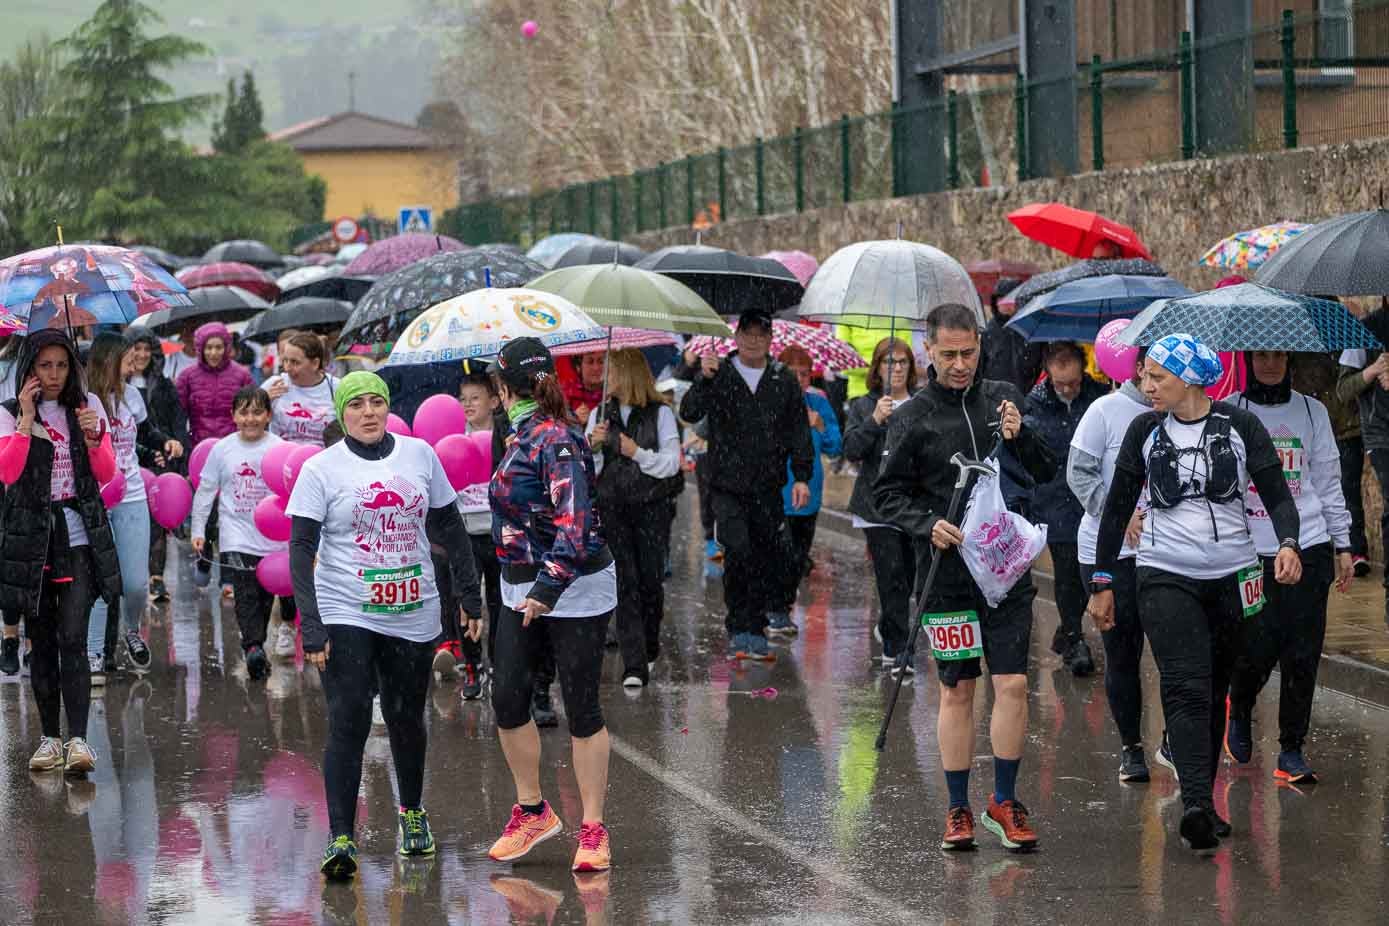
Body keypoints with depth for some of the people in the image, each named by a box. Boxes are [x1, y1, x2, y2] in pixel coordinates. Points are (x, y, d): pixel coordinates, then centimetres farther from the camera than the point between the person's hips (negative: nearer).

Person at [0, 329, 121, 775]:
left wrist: (92, 436, -12)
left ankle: (78, 739, -17)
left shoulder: (88, 406, 7)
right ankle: (50, 738, 14)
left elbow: (106, 475, 5)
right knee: (42, 642, 5)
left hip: (80, 537, 0)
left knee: (73, 639, -12)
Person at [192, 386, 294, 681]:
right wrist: (198, 530, 6)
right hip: (237, 535, -1)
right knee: (247, 593, -14)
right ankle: (253, 646, -24)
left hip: (274, 537, 1)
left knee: (267, 593, 10)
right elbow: (206, 491, 9)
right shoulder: (222, 449, 3)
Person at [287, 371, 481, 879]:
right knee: (348, 722, -13)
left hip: (414, 616, 3)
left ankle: (412, 813, 37)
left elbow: (450, 528, 13)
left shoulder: (419, 455, 4)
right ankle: (341, 838, -13)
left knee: (406, 719, 13)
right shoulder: (321, 469, -5)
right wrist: (311, 628, -15)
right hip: (345, 615, -3)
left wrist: (470, 596, 10)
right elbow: (301, 550, -8)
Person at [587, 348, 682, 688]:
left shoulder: (660, 414, -1)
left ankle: (649, 646, 28)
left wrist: (637, 452, -16)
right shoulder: (600, 415, 9)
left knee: (651, 580, 3)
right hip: (611, 509, 2)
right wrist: (594, 446, -12)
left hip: (651, 507, -2)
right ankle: (634, 664, -11)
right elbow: (588, 470, 7)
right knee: (624, 583, -7)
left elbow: (671, 464, -5)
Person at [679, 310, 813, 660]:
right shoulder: (720, 375, 3)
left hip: (768, 488, 3)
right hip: (727, 485, -3)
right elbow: (689, 413, -8)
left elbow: (799, 431, 11)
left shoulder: (784, 381, 9)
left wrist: (802, 476, 2)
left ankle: (755, 630, 13)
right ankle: (740, 628, -7)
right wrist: (704, 379, -24)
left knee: (770, 560, 1)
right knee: (738, 552, -16)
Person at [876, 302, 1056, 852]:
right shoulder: (912, 418, -2)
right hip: (946, 574, -2)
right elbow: (887, 494, 2)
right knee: (956, 692, 4)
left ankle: (1005, 802, 9)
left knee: (1013, 684, -3)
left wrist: (1020, 438, -13)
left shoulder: (1004, 399, 6)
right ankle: (958, 810, 14)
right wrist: (928, 525, -15)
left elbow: (1047, 473, 7)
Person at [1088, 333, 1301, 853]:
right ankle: (1197, 806, -27)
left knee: (1214, 692, 7)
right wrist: (1101, 582, 8)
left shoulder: (1240, 427, -1)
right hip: (1164, 576, -1)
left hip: (1232, 576, 1)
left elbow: (1278, 497, 0)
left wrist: (1287, 544, -21)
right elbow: (1118, 507, 9)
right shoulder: (1146, 431, 3)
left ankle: (1202, 807, 16)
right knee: (1186, 689, -15)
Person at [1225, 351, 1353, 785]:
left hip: (1307, 547, 2)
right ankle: (1239, 710, 27)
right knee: (1257, 649, -6)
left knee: (1302, 653, -2)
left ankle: (1292, 750, 9)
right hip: (1249, 549, -2)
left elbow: (1328, 482, 13)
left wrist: (1342, 545, 12)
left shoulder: (1312, 412, 10)